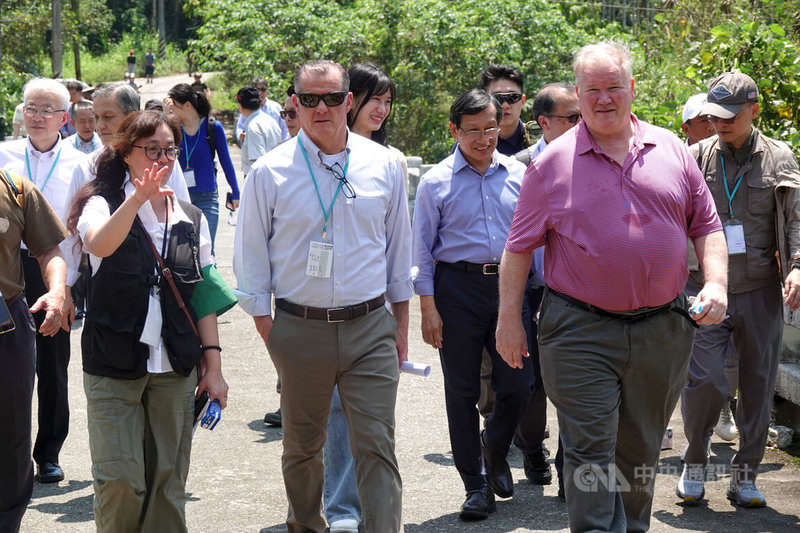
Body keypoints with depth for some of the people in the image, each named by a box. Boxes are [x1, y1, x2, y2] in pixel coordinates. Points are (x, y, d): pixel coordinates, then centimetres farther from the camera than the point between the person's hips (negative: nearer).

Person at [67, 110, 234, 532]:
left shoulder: (191, 220, 11)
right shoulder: (102, 204, -3)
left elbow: (203, 296, 12)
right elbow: (100, 244, -27)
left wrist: (213, 364, 6)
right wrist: (137, 199, -43)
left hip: (175, 370, 4)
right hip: (113, 366, -3)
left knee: (168, 481, 7)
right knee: (119, 481, -6)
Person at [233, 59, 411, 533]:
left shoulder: (384, 165, 4)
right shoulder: (271, 172, -2)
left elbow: (400, 247, 12)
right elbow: (251, 258, 4)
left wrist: (401, 325, 12)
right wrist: (268, 332, -1)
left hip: (370, 327, 0)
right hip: (300, 329, 0)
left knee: (377, 445, -5)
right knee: (302, 446, 14)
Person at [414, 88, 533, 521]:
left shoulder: (517, 175, 6)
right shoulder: (436, 181, -1)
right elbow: (422, 248, 0)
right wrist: (428, 307, -5)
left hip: (509, 285, 2)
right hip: (458, 287, -2)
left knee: (519, 383, 0)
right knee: (462, 392, 4)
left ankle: (495, 449, 30)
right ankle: (476, 484, 16)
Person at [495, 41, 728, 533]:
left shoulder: (671, 151, 7)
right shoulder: (553, 163, -1)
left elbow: (706, 225, 10)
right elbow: (520, 246, 3)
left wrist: (716, 282, -6)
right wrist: (509, 319, 0)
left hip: (663, 330, 3)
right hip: (581, 332, -3)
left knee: (641, 450, 15)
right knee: (591, 451, -5)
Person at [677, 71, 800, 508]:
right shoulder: (696, 157, 5)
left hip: (761, 291, 1)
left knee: (758, 384, 5)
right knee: (703, 378, -10)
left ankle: (745, 475, 17)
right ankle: (694, 464, 12)